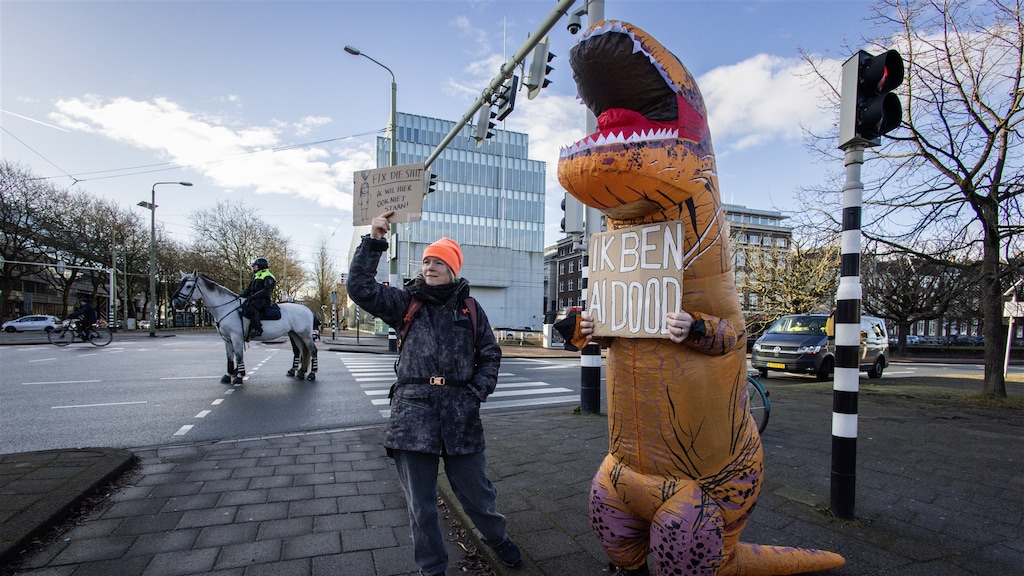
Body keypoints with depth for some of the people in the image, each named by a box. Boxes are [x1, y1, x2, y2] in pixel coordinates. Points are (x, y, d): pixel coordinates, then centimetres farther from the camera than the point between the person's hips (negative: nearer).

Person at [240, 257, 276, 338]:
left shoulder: (268, 277, -5)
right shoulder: (255, 277, 26)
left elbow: (266, 290, -18)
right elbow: (248, 289, 22)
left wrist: (254, 296, -24)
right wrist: (240, 295, 4)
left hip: (263, 299, -10)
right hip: (253, 299, 10)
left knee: (252, 308, -35)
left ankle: (257, 330, -36)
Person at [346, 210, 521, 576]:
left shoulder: (469, 308, 7)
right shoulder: (406, 302, 5)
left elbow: (490, 353, 10)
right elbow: (360, 287, -5)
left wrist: (477, 392, -2)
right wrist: (374, 241, -10)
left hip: (460, 413, 0)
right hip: (413, 412, 0)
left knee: (475, 490, 15)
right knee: (420, 501, 11)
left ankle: (497, 537, 46)